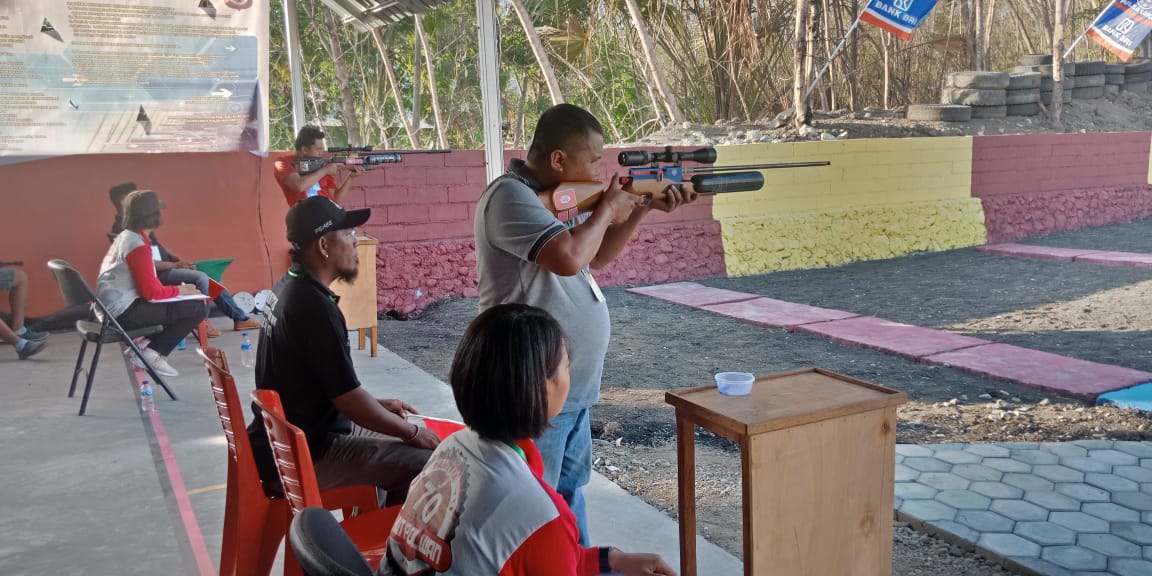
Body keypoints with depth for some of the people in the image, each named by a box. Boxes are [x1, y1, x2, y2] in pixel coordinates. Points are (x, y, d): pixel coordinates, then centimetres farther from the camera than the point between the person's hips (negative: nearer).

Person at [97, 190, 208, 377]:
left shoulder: (124, 236, 12)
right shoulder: (138, 246, -17)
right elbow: (151, 291, -19)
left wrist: (174, 290, 8)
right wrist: (179, 290, -3)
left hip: (113, 309, 10)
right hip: (124, 312, -10)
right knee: (196, 309, -13)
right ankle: (153, 353, -8)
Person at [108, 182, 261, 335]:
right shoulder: (121, 231, -16)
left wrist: (178, 259, 5)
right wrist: (175, 264, -15)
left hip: (167, 266, 10)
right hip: (157, 273, -9)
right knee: (200, 278, -26)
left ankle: (240, 318, 12)